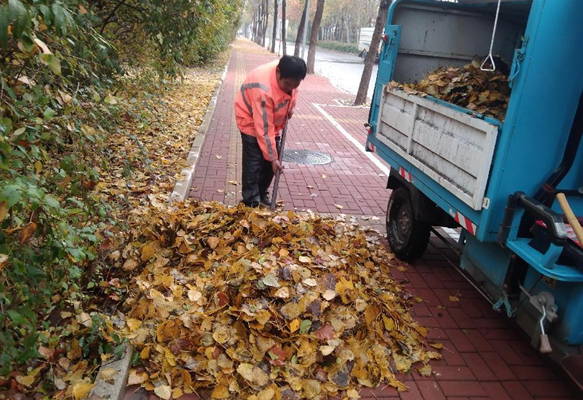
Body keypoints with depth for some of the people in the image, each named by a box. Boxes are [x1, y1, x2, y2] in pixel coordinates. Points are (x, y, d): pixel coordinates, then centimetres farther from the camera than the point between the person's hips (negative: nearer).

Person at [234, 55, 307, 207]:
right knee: (254, 163, -9)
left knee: (270, 160, 8)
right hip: (252, 121, -7)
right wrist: (273, 158, -31)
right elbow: (264, 129, -35)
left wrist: (290, 109, -6)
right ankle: (251, 203, 1)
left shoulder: (288, 76, -20)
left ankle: (262, 195, 23)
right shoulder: (263, 90, -40)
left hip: (274, 120, 7)